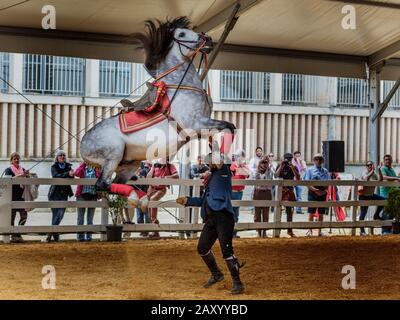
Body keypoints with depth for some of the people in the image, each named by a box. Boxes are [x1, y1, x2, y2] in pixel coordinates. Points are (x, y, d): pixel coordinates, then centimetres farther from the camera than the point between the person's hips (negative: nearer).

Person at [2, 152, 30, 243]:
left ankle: (18, 234, 9)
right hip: (12, 197, -4)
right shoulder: (8, 170, 2)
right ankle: (13, 236, 3)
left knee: (24, 215, -3)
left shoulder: (23, 170, 15)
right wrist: (20, 176, -26)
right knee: (12, 216, -4)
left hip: (21, 196, 4)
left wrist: (27, 176, -10)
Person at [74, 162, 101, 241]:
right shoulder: (82, 167, 8)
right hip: (82, 194, 0)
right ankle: (80, 236, 9)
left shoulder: (97, 168, 7)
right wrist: (84, 163, -9)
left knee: (90, 218, 5)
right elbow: (76, 173, -14)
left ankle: (89, 236, 10)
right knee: (80, 218, 4)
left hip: (93, 195, 0)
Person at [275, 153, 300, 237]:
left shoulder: (294, 168, 5)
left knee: (289, 210, 5)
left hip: (290, 190, 2)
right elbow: (276, 175, -13)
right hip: (281, 189, -2)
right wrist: (281, 166, -19)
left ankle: (290, 230, 12)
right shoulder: (280, 166, 2)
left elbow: (298, 178, -8)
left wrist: (292, 168, -16)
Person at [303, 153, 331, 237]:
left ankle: (319, 231, 13)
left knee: (321, 213, 6)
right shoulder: (310, 170, 4)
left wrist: (325, 190, -12)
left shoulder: (325, 171, 13)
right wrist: (315, 190, -18)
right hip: (313, 193, -3)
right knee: (311, 213, -3)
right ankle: (310, 231, 2)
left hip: (323, 194, 3)